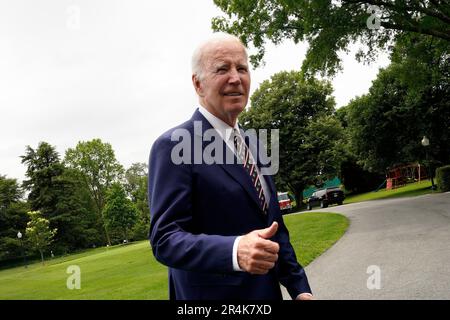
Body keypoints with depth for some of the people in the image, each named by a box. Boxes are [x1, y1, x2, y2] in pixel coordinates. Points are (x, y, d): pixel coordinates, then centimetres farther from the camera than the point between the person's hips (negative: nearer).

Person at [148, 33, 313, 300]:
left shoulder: (250, 145, 9)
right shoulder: (174, 146, -16)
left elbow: (274, 227, 13)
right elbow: (165, 239, -22)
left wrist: (300, 289, 6)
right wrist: (235, 251, -37)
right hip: (213, 293, -7)